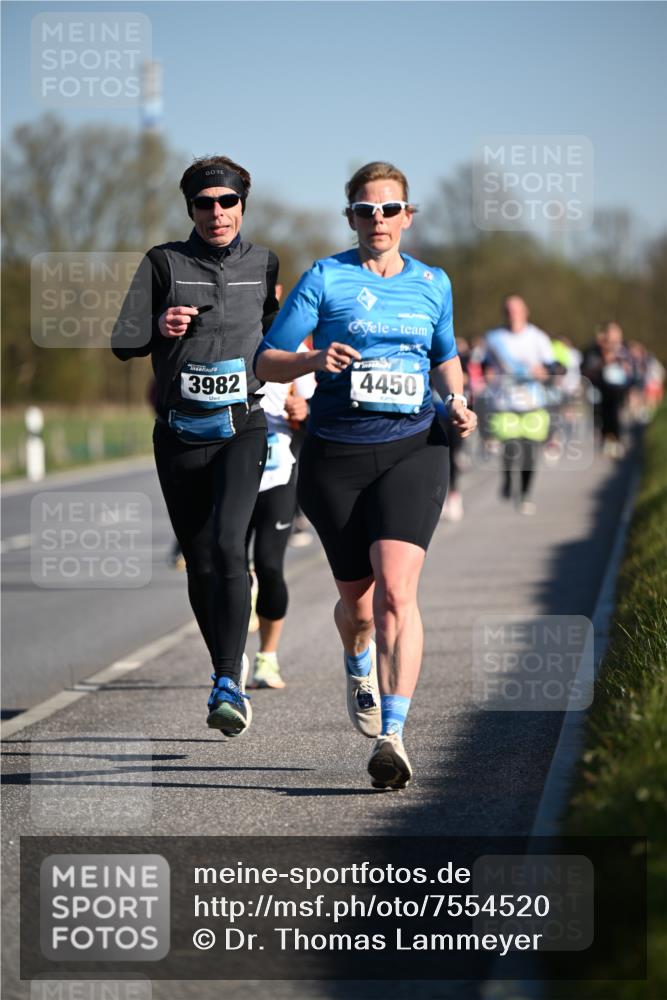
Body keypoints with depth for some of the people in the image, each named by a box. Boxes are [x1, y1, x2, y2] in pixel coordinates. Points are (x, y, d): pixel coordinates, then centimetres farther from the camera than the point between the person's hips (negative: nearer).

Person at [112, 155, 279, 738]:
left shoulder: (263, 265, 8)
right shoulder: (164, 263, 4)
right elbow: (123, 344, 2)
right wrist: (159, 328, -16)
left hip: (242, 430, -1)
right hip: (179, 436, 1)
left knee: (227, 544, -21)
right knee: (200, 564, 7)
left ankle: (227, 686, -25)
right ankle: (231, 663, 30)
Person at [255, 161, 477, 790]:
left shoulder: (433, 284, 10)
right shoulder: (324, 278, 0)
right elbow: (265, 364, -2)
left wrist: (457, 401, 6)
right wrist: (316, 360, -22)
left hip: (412, 449, 0)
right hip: (335, 454, 0)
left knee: (395, 592, -18)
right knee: (356, 599, 10)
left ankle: (392, 735, -22)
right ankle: (358, 664, 47)